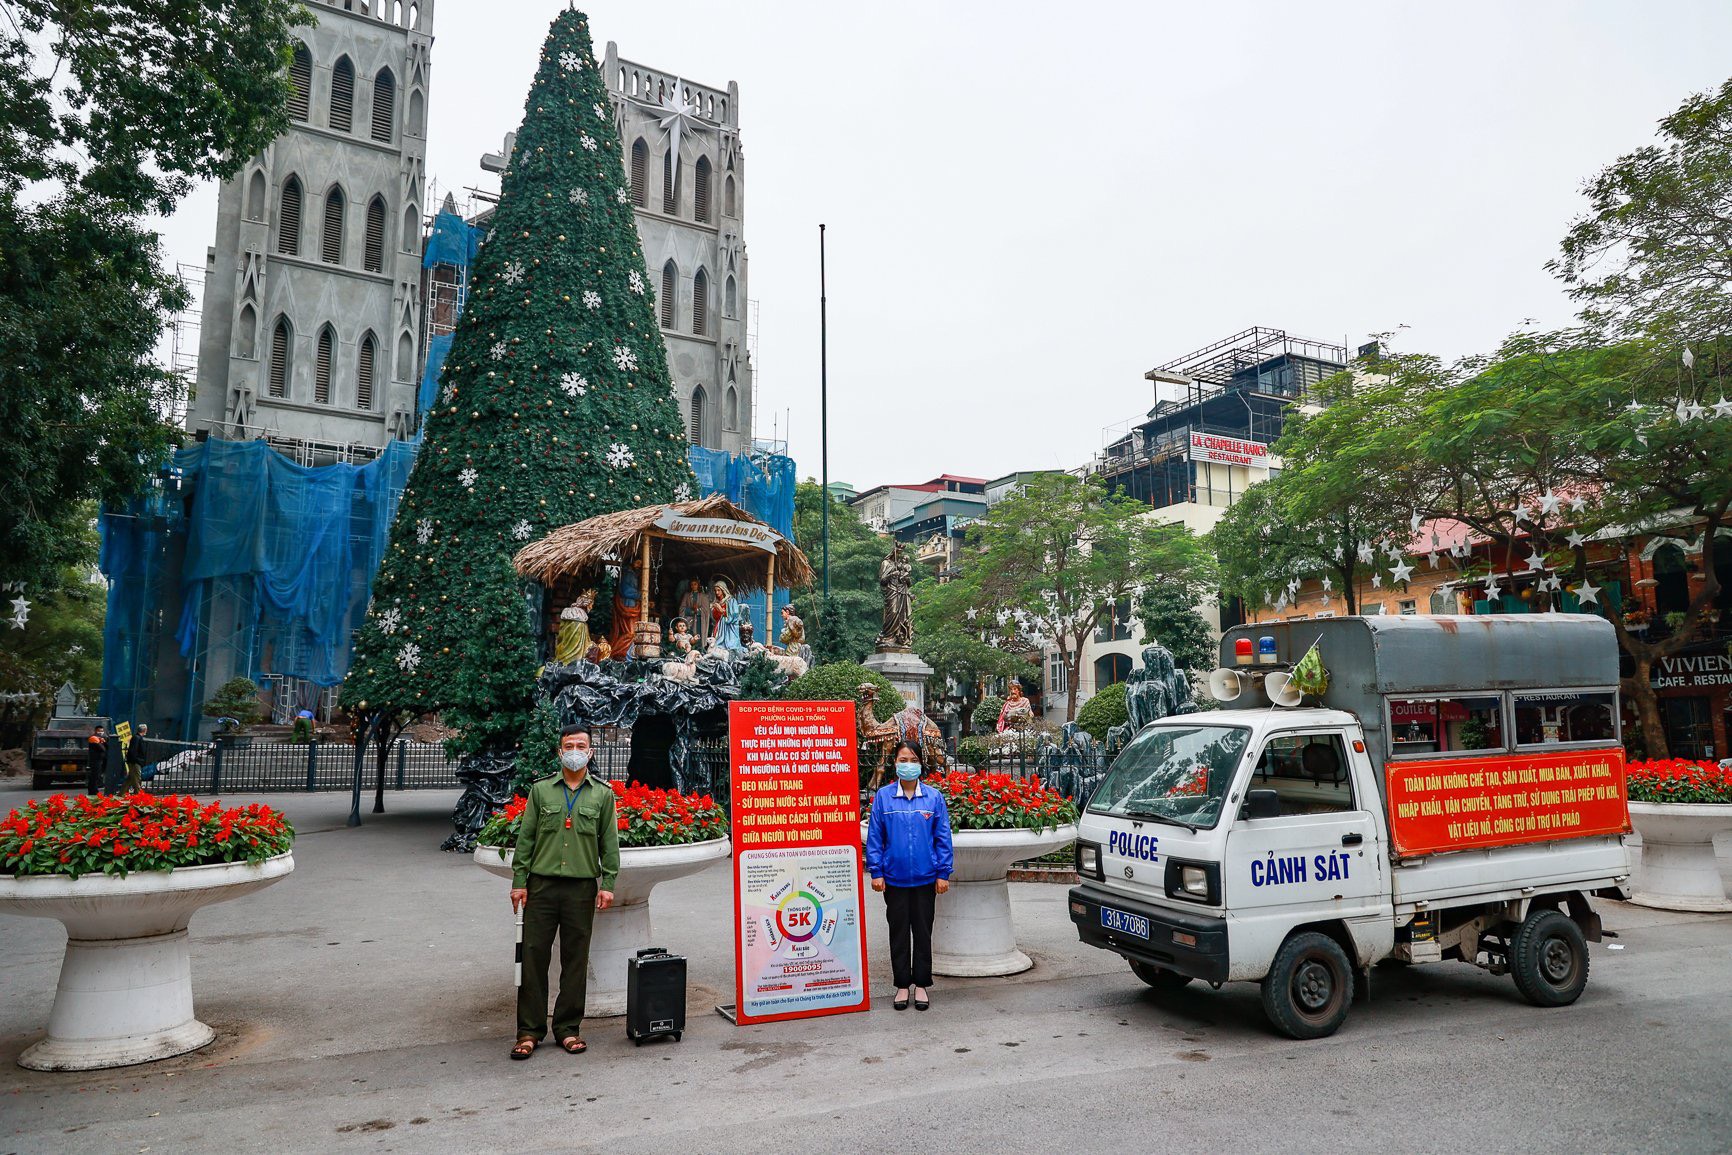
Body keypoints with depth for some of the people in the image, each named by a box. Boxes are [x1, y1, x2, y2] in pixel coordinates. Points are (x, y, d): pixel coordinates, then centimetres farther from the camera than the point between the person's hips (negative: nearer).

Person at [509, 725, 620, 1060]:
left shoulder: (603, 794, 6)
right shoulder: (541, 790, 6)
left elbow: (609, 842, 5)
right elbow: (525, 837, 6)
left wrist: (608, 884, -2)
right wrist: (519, 881, -1)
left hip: (582, 888, 0)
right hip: (542, 885, 0)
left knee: (575, 960, 6)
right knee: (534, 957, 1)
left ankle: (568, 1028, 17)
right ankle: (529, 1030, 12)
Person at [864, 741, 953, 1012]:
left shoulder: (933, 797, -1)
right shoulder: (883, 797, -3)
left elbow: (943, 837, 2)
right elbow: (875, 837, 0)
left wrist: (943, 873, -1)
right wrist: (876, 872, -3)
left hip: (925, 878, 0)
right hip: (894, 878, 0)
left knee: (923, 932, 10)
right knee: (899, 932, 10)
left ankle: (921, 985, 23)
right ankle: (902, 985, 23)